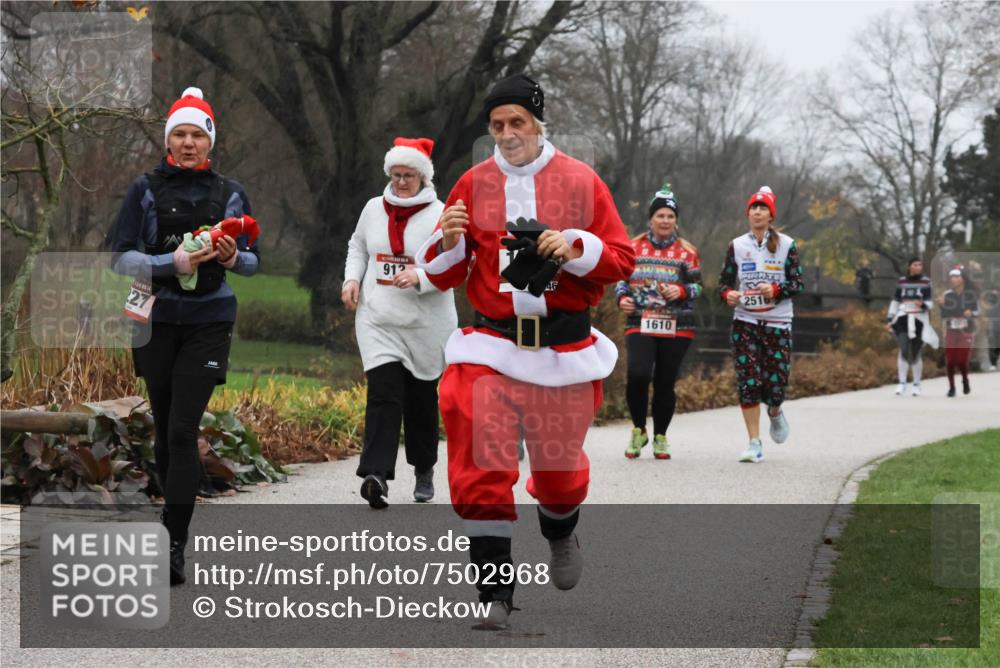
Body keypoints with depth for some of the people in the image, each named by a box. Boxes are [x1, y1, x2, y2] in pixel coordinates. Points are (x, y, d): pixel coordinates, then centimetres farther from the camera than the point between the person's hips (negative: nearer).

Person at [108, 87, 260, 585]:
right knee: (164, 427, 9)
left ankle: (174, 544, -15)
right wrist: (171, 263, -19)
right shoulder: (146, 190, 2)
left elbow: (253, 262, 8)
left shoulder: (230, 194, 5)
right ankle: (175, 510, 27)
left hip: (209, 322, -1)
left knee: (183, 429, -12)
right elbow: (120, 256, -4)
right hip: (157, 319, 1)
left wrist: (234, 259, -15)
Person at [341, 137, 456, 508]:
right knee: (383, 394, -14)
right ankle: (376, 475, -25)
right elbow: (358, 245, 25)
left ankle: (424, 471, 30)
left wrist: (419, 277, -25)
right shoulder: (374, 208, 9)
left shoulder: (439, 215, -5)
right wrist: (352, 278, 7)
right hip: (378, 320, 1)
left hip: (426, 325, -1)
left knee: (421, 399, 11)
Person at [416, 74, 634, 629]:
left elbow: (621, 261, 2)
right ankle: (495, 592, -4)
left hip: (563, 346, 0)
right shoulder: (472, 185, 5)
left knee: (559, 464, 10)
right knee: (481, 467, -11)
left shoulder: (581, 182, 1)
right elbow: (442, 275, 9)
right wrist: (449, 240, -12)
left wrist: (575, 248, -15)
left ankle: (560, 532, 46)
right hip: (491, 342, 0)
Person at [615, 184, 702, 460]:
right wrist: (622, 297, -3)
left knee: (665, 383, 4)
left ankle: (660, 437, 21)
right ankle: (638, 430, 2)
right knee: (637, 375, -19)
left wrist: (682, 291, -13)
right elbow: (621, 277, 17)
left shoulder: (687, 251, 7)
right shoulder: (634, 247, 9)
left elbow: (697, 286, 8)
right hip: (639, 323, 0)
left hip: (676, 328, 0)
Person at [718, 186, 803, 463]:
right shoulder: (737, 245, 7)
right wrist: (728, 294, -14)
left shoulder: (786, 245, 2)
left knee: (776, 381, -6)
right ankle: (755, 444, -2)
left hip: (777, 323, -1)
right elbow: (724, 281, 9)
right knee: (747, 381, -8)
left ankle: (775, 412, 31)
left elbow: (797, 283, 0)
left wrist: (776, 290, -19)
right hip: (744, 322, 1)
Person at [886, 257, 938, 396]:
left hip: (919, 320, -1)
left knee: (916, 354, 3)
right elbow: (895, 302, 14)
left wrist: (923, 305, -23)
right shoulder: (901, 282, 8)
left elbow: (930, 303, -1)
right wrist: (890, 320, 9)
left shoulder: (926, 282, 1)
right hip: (903, 319, 1)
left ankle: (916, 384, 18)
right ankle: (902, 383, -10)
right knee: (904, 350, -15)